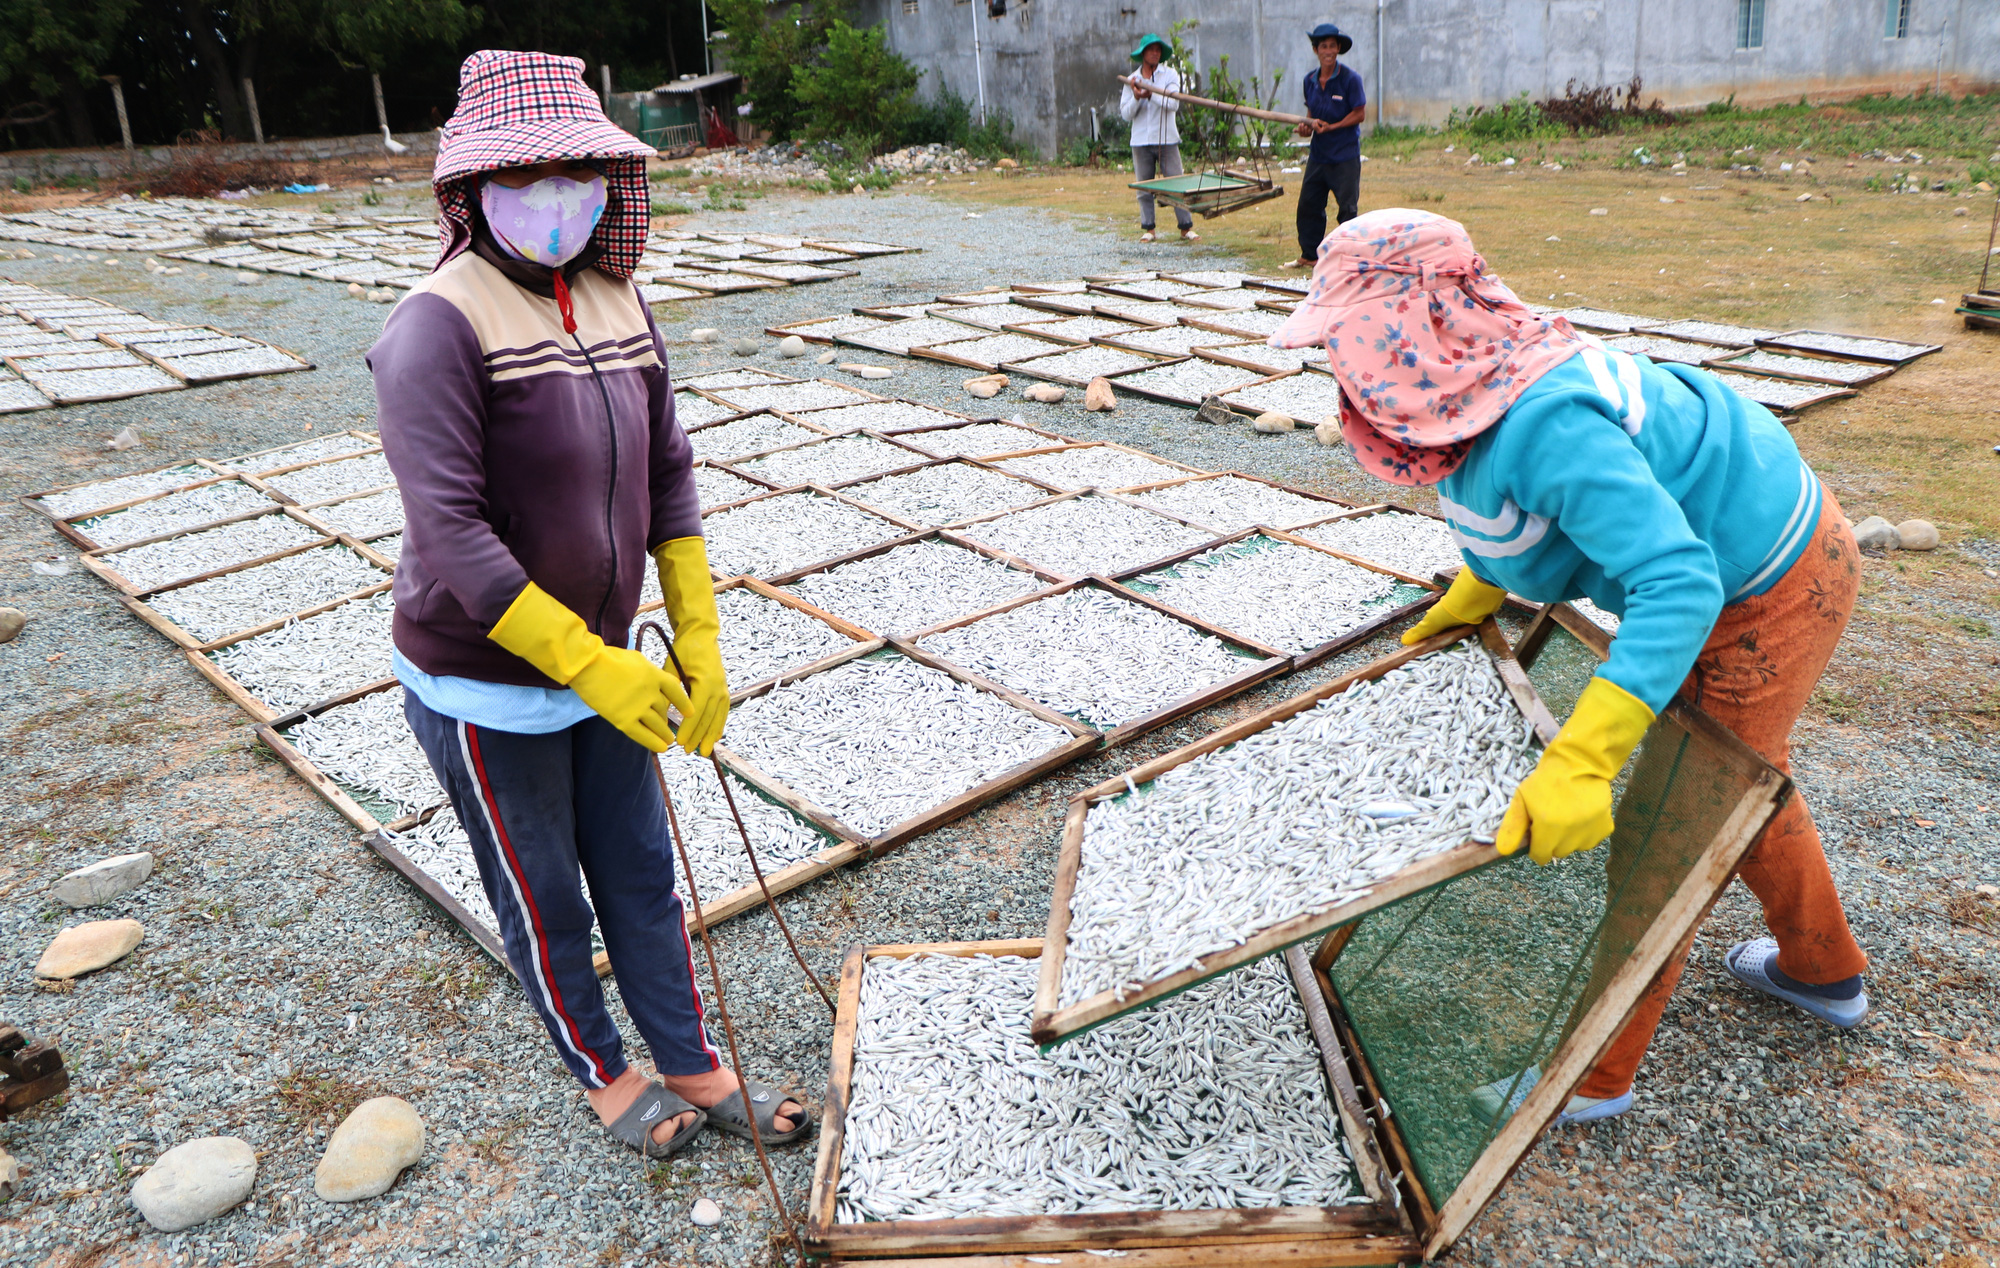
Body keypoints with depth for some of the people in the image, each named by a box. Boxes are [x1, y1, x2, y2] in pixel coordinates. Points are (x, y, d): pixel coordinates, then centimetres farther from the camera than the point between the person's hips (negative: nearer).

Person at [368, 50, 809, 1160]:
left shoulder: (618, 305, -1)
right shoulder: (439, 327, -22)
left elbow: (667, 476, 5)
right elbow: (450, 536, -27)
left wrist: (699, 639, 1)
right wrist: (594, 668, -27)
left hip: (601, 665, 6)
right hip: (486, 687, -6)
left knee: (642, 877, 19)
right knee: (544, 902, 15)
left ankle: (696, 1071, 38)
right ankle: (604, 1076, 40)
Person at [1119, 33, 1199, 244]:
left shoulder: (1170, 75, 3)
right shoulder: (1132, 81, 8)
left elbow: (1173, 104, -11)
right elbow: (1126, 115, 4)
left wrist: (1150, 93, -20)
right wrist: (1136, 98, -14)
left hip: (1166, 139, -2)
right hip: (1141, 141, 2)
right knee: (1144, 187, 4)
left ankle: (1186, 227, 2)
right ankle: (1147, 228, 13)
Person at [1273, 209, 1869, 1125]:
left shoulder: (1543, 423, -39)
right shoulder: (1463, 394, -10)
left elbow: (1678, 581, -43)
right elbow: (1516, 511, 10)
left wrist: (1579, 760, -49)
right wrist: (1467, 600, 20)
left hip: (1773, 588, -9)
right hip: (1729, 559, 9)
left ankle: (1596, 1076, 17)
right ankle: (1824, 975, 51)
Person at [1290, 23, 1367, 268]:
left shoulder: (1350, 78, -9)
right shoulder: (1310, 79, 7)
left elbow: (1359, 113, -9)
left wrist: (1331, 127, -17)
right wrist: (1307, 125, -2)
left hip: (1345, 155, -6)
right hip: (1317, 153, 6)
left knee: (1347, 207, -3)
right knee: (1308, 204, 7)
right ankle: (1309, 255, 19)